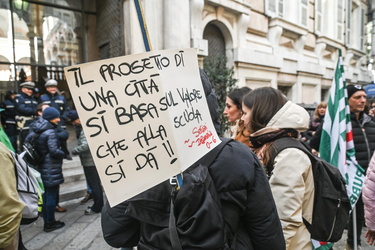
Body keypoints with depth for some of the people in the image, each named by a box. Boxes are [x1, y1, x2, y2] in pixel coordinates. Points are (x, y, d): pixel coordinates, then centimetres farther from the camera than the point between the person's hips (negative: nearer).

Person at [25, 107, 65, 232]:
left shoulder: (37, 131, 8)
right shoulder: (50, 132, -18)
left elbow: (27, 140, 15)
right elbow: (54, 151, -24)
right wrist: (63, 153, -6)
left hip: (42, 168, 9)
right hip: (51, 169, -9)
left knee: (45, 195, 17)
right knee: (51, 195, 1)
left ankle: (47, 221, 28)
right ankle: (50, 223, 12)